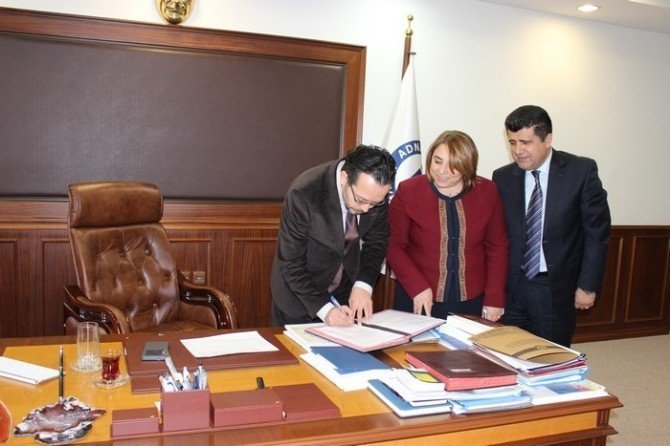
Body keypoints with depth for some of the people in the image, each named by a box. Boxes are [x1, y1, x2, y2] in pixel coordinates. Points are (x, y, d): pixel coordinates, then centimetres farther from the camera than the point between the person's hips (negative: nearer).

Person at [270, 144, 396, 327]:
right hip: (300, 294, -4)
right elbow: (291, 263, -23)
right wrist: (324, 309, -28)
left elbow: (376, 241, -3)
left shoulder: (375, 190, -18)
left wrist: (363, 286, -17)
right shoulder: (303, 194, -31)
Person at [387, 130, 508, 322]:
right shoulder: (408, 191, -8)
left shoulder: (487, 192, -2)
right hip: (418, 301, -1)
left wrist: (494, 298, -2)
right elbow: (394, 246, -6)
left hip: (471, 301, 2)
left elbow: (497, 247, 3)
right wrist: (417, 287, -18)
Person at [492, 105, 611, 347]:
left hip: (557, 288, -2)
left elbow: (597, 232, -4)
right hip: (511, 288, 2)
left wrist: (588, 285, -6)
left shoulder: (581, 171, -7)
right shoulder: (502, 177, 1)